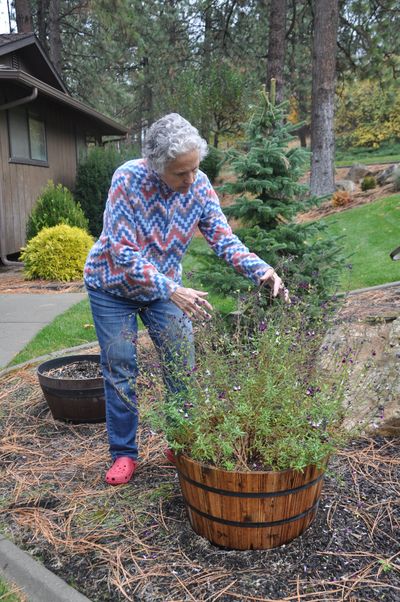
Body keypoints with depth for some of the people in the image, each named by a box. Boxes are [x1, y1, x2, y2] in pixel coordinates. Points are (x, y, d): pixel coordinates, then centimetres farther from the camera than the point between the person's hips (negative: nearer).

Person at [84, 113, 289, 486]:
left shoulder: (199, 185, -16)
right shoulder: (128, 180, -29)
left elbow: (223, 238, -15)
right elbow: (124, 254, -32)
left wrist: (261, 271, -32)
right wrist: (173, 291, -41)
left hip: (164, 285, 4)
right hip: (112, 286, -3)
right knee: (120, 371, 3)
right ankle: (123, 453, 18)